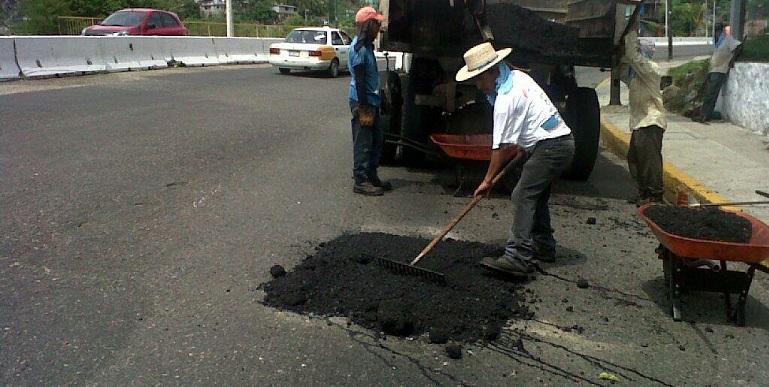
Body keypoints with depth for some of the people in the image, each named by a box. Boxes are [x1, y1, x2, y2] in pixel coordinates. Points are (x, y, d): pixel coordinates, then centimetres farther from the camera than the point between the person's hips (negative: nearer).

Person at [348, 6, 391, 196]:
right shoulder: (359, 48, -17)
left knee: (377, 139, 15)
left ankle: (372, 176, 26)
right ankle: (361, 182, 7)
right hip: (362, 102, -10)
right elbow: (359, 81, -20)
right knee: (363, 143, -2)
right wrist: (364, 110, -21)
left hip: (371, 101, 10)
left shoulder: (367, 45, 13)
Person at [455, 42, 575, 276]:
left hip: (550, 147, -11)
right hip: (563, 140, 11)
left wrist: (487, 181, -9)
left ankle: (517, 258, -21)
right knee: (537, 195, 18)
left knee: (523, 196, -15)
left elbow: (501, 147, -16)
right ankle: (543, 247, 29)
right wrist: (524, 144, 25)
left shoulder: (506, 99, -19)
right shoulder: (517, 77, 11)